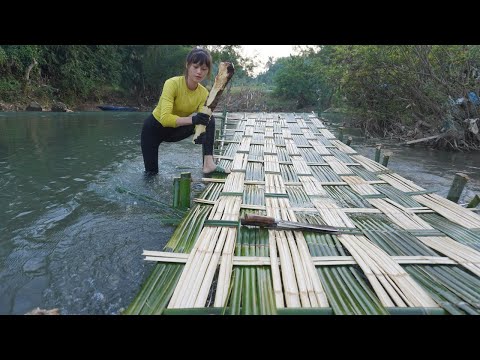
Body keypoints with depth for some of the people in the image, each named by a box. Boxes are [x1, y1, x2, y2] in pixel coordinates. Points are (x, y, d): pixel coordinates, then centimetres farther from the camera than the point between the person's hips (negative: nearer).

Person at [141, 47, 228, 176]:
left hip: (176, 130, 4)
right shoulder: (173, 83, -29)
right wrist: (192, 119, -51)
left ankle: (208, 163, -23)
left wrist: (200, 134, -44)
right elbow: (165, 118, -39)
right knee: (151, 173, -2)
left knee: (209, 120, -19)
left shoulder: (204, 93, -16)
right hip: (154, 127, -3)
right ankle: (151, 170, 34)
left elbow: (201, 120, -22)